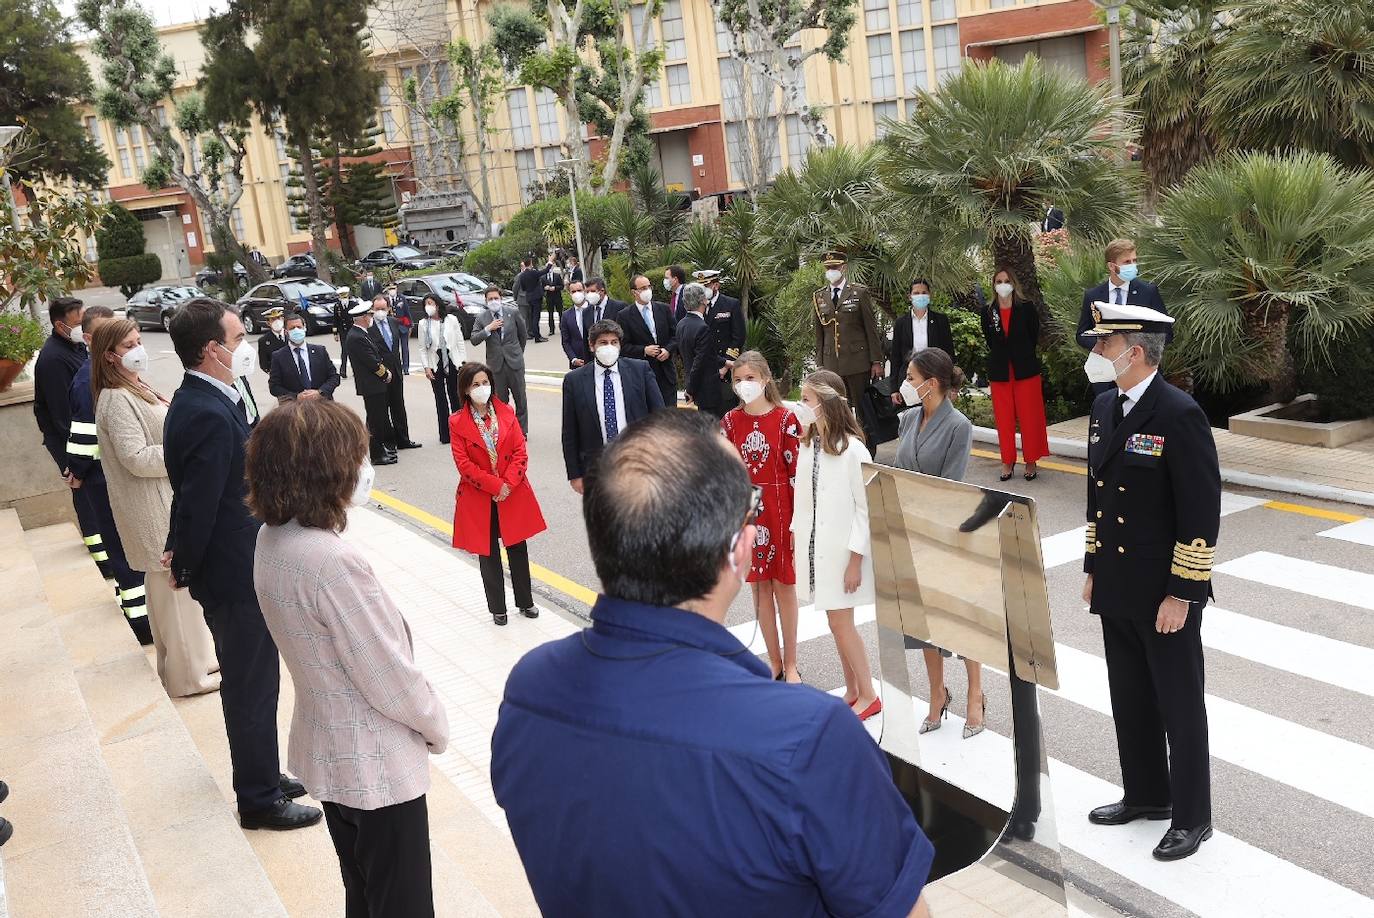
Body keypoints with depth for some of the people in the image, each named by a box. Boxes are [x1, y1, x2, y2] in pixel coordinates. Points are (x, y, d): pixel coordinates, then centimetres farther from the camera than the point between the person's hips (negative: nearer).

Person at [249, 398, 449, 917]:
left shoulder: (271, 539, -5)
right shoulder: (333, 562, -31)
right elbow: (389, 678, -24)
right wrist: (437, 727, -5)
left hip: (324, 752, 8)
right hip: (378, 766, -8)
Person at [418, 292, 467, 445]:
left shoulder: (451, 319, 0)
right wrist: (426, 367, -6)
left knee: (456, 398, 6)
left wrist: (464, 361, -1)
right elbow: (423, 348, 2)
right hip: (435, 365, 0)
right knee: (441, 400, 3)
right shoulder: (423, 324, 1)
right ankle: (445, 434, 7)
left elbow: (460, 341, 3)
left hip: (453, 363, 0)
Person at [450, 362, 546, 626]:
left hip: (513, 494, 2)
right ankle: (497, 608, 21)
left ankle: (525, 602, 26)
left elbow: (520, 452, -3)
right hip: (479, 498, -2)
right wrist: (495, 486, -16)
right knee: (488, 553, 8)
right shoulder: (457, 422, -7)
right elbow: (464, 464, -12)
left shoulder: (506, 413, 0)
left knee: (518, 548, 10)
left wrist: (509, 484, -15)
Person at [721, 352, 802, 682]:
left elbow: (796, 470, -7)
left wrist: (799, 520, -9)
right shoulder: (730, 421, 1)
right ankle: (775, 661, 22)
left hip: (780, 509, -3)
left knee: (784, 583, 6)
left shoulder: (785, 418, -8)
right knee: (760, 584, 10)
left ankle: (791, 664, 17)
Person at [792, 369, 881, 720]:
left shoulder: (853, 450, -17)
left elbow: (865, 508, -14)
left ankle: (868, 695, 16)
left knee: (841, 625, -1)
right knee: (837, 624, 14)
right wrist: (795, 532, 7)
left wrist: (855, 560, -14)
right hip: (815, 546, 6)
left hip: (842, 549, -6)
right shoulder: (807, 444, 2)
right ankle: (852, 692, 26)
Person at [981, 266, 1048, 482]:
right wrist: (1001, 358, 7)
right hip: (1000, 371, 2)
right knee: (1004, 418, 6)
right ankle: (1007, 462, 15)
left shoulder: (1026, 308, -4)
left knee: (1029, 416, 2)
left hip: (1025, 370, -2)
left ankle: (1031, 462, 10)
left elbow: (1034, 336, 2)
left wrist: (1022, 356, 4)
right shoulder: (988, 311, 3)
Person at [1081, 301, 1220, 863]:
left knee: (1179, 708, 8)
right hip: (1116, 590, 8)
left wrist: (1180, 595, -18)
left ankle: (1192, 816, 23)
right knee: (1130, 700, 19)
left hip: (1165, 595, -7)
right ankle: (1146, 795, 36)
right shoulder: (1104, 407, 6)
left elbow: (1202, 512, -18)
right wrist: (1092, 569, 15)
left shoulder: (1180, 415, -19)